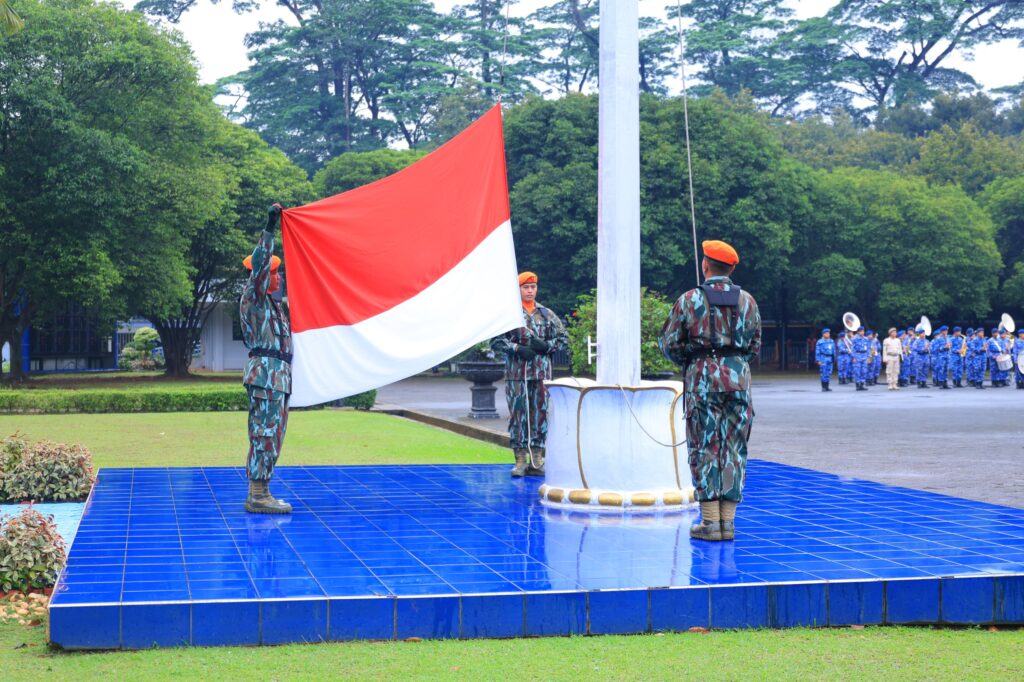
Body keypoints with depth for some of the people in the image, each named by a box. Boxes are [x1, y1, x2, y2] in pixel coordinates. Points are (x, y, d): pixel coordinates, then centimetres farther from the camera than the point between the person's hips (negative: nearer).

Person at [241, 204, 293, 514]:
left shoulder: (271, 304, 21)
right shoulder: (253, 297, -6)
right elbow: (259, 263, -19)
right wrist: (269, 229, -21)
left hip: (277, 375, 10)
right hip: (266, 371, -10)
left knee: (270, 433, 11)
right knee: (266, 432, -12)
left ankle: (260, 493, 14)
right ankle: (257, 496, -13)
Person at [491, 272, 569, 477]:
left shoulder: (547, 314, 12)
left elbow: (563, 339, 13)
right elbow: (496, 341, -1)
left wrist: (545, 345, -5)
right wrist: (518, 348, -13)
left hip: (542, 373, 3)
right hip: (517, 373, -3)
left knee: (540, 414, 3)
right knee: (518, 415, -3)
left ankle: (537, 460, 9)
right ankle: (520, 461, 2)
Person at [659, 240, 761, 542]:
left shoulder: (689, 300, -2)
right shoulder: (747, 301, 8)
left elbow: (669, 343, 0)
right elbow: (755, 345, 14)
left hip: (703, 377, -3)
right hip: (739, 377, 3)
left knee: (705, 449, 0)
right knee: (734, 449, 7)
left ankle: (710, 523, -2)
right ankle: (728, 522, 8)